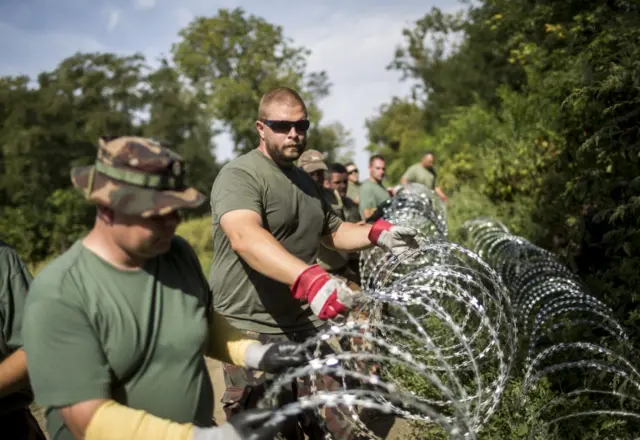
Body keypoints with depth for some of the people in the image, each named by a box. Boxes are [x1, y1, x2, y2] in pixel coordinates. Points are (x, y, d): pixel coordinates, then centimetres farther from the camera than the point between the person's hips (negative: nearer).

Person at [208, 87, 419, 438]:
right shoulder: (239, 176, -13)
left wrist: (376, 234, 0)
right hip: (254, 333, -7)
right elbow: (245, 237, -31)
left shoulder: (307, 182, 15)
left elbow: (333, 232, 22)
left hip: (307, 325, 7)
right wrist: (309, 278, -47)